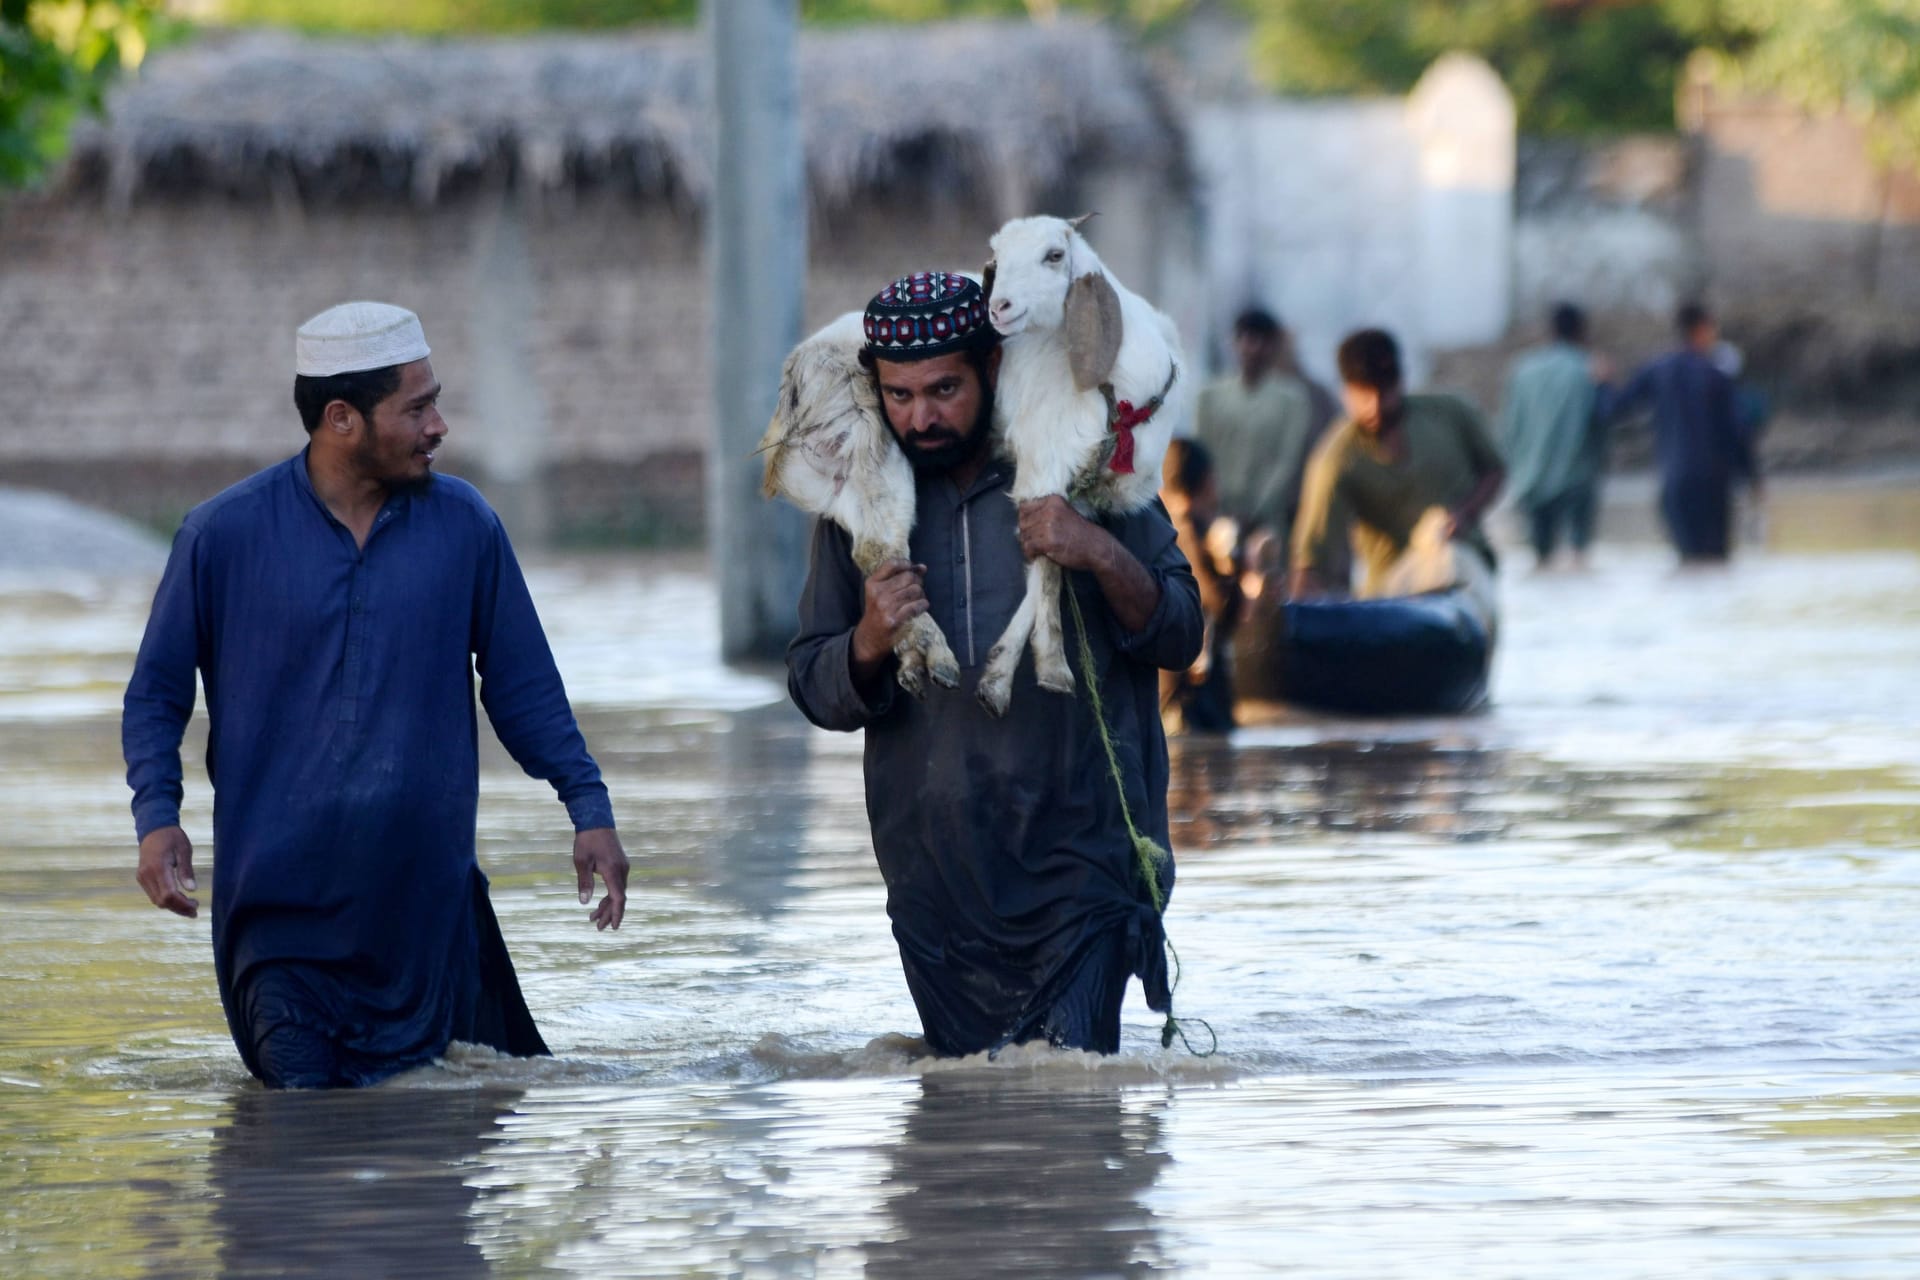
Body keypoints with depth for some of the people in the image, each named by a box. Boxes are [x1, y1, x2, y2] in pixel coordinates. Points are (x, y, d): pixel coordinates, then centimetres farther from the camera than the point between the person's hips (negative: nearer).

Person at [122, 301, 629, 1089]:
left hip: (428, 887, 2)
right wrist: (156, 816, -8)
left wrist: (589, 810, 7)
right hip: (280, 897, -2)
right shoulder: (224, 535, -1)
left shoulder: (466, 527, 5)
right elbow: (157, 691, 6)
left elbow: (523, 685, 13)